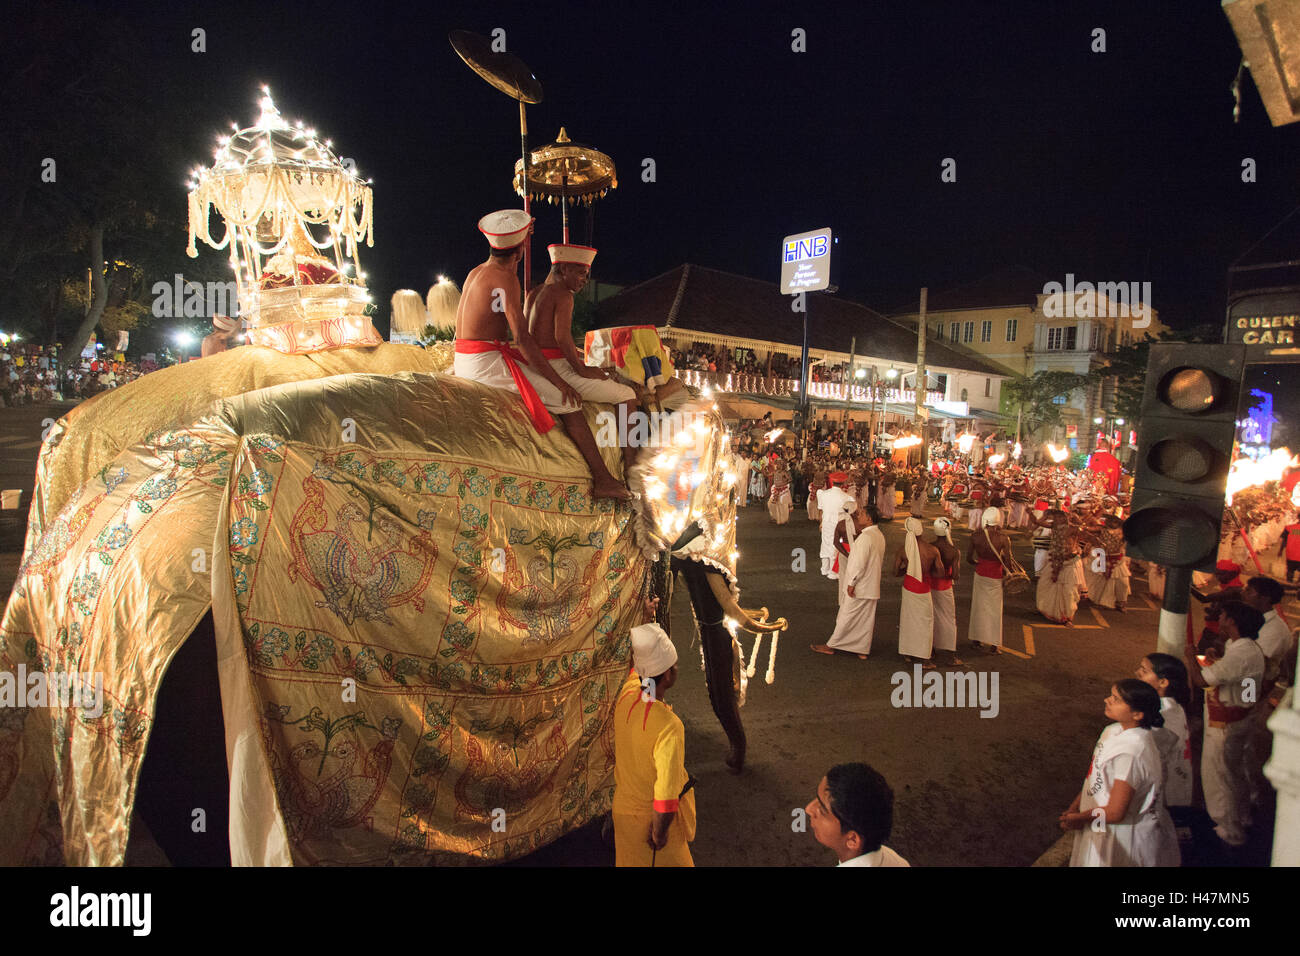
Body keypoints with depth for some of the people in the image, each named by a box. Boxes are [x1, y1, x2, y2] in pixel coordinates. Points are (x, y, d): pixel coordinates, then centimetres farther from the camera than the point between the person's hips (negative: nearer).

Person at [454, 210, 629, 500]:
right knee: (568, 400, -9)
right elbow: (522, 337, -21)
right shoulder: (505, 278, -15)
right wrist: (558, 381, -18)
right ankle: (603, 480, -10)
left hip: (463, 363, 10)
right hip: (488, 363, -10)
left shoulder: (476, 272, 12)